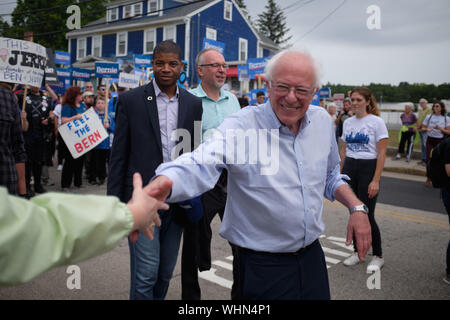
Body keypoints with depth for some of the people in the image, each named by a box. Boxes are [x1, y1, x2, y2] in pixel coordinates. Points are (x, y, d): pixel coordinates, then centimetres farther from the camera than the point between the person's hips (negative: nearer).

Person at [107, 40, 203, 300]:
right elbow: (119, 155, 0)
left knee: (166, 273, 14)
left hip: (178, 199, 3)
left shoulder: (194, 104, 7)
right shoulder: (131, 100, 0)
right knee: (146, 273, -2)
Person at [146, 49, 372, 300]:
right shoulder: (240, 127, -18)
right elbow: (200, 165, -35)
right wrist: (162, 183, -55)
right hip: (263, 265, -5)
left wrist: (357, 207, 3)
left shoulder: (322, 120, 2)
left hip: (312, 254, 6)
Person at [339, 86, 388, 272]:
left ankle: (378, 256, 15)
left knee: (367, 215, -3)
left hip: (368, 169, -5)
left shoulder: (377, 122, -7)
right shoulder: (347, 123, 10)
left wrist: (376, 180, -16)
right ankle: (357, 252, 24)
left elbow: (382, 154, -11)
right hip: (349, 169, 5)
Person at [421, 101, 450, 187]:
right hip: (430, 140, 1)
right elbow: (423, 128, 8)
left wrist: (440, 128, -19)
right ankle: (428, 178, 11)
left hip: (440, 141, -1)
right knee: (429, 159, -3)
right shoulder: (428, 117, 3)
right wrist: (427, 129, -15)